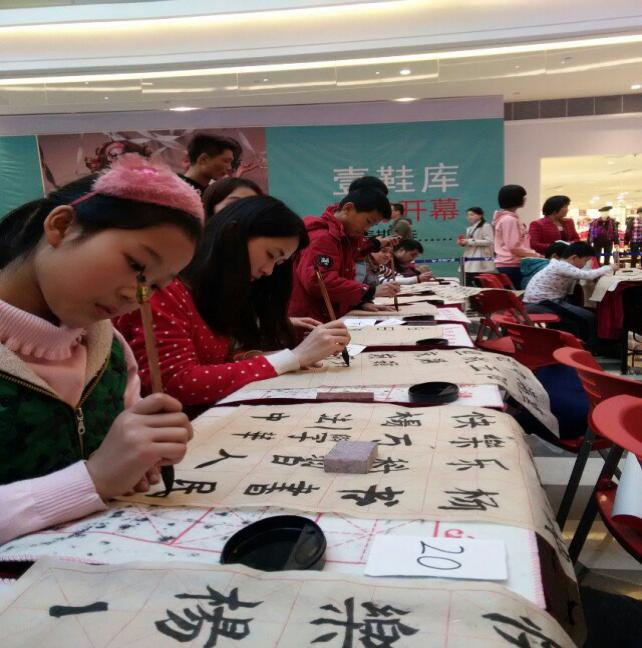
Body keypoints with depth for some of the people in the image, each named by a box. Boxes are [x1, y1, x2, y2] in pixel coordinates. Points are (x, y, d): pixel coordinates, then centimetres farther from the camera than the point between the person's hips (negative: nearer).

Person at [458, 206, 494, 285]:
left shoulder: (486, 226, -3)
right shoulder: (469, 228, 24)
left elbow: (489, 241, -15)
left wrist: (469, 241, -16)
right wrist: (463, 243, 7)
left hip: (481, 262, -8)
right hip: (469, 262, 8)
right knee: (468, 285, 1)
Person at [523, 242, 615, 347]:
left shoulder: (561, 264, 10)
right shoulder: (562, 266, -19)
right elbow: (587, 275, -26)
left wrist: (601, 272, 0)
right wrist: (609, 268, -12)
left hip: (545, 299, 10)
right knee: (588, 318, -10)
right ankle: (590, 348, 6)